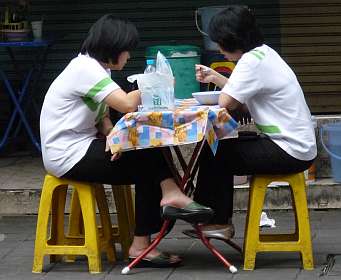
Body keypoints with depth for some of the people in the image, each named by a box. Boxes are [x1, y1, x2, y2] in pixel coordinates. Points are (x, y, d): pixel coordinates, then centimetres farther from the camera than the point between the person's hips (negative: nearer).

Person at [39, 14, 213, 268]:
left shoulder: (95, 68, 12)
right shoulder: (85, 68, -19)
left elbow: (103, 119, 8)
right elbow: (127, 105, -28)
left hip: (80, 147, 9)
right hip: (68, 157, -9)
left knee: (150, 157, -5)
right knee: (147, 164, -12)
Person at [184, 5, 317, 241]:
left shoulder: (253, 61, -18)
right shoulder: (264, 52, 11)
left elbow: (226, 102, -22)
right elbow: (242, 98, 16)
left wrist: (223, 85, -1)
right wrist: (216, 77, 10)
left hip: (290, 151, -9)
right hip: (297, 144, 9)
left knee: (215, 155, 1)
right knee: (220, 148, 15)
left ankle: (217, 222, 14)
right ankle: (219, 220, 20)